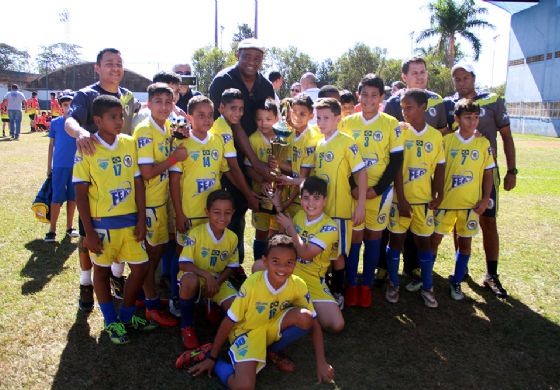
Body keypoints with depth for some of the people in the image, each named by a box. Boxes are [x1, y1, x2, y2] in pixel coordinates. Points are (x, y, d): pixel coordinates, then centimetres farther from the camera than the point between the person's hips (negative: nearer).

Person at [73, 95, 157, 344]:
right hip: (102, 223, -3)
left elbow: (138, 182, 3)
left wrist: (141, 219, -1)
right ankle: (112, 322, 31)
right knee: (102, 270, 12)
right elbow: (81, 193, -9)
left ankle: (127, 315, 30)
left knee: (140, 267, 7)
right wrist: (89, 232, -10)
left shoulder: (129, 143, 0)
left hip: (130, 220, 4)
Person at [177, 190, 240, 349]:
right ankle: (186, 326, -15)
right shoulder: (196, 233, -18)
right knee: (191, 280, -40)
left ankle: (212, 306, 16)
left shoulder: (232, 238, -5)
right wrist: (207, 276, -32)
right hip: (195, 278, -3)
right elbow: (184, 264, -21)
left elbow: (231, 267, 3)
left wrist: (217, 282, -15)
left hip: (218, 281, 3)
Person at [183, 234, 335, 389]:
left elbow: (313, 323, -7)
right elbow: (229, 321, -16)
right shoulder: (252, 284, -26)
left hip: (273, 327, 4)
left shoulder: (298, 285, -17)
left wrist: (321, 363, -13)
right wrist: (212, 358, -9)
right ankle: (209, 355, 1)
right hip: (248, 331, -4)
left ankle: (272, 352, 2)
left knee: (305, 317, -26)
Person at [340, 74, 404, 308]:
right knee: (354, 237, 3)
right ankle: (351, 285, 16)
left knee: (373, 236, 8)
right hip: (353, 190, 1)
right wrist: (351, 187, -8)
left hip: (380, 190, 0)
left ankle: (366, 286, 20)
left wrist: (377, 189, -10)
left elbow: (396, 160, -3)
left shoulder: (391, 124, -2)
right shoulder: (348, 123, 3)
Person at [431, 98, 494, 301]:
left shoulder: (483, 144, 0)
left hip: (471, 203, 1)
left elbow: (488, 173, 4)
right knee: (434, 239, 4)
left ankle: (456, 281, 25)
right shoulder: (446, 141, -4)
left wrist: (485, 199, -2)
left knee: (465, 242, 9)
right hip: (446, 201, -1)